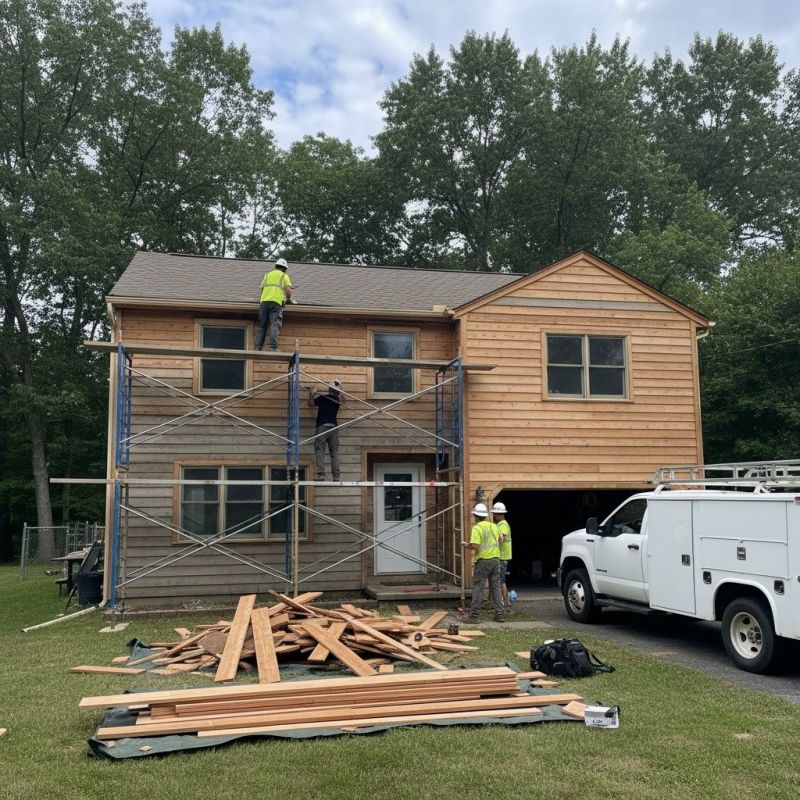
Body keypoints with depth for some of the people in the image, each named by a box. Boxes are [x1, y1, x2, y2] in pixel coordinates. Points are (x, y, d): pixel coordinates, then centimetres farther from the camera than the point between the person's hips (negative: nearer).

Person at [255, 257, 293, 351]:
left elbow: (262, 289, 22)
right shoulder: (284, 276, 15)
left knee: (262, 326, 5)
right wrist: (288, 299, 21)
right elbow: (288, 291, 2)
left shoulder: (267, 275, 27)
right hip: (276, 302, -3)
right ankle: (273, 347, -26)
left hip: (264, 301, 3)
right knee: (275, 325, -12)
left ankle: (258, 348, -3)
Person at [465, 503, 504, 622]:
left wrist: (468, 545, -2)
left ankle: (474, 615, -1)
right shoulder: (493, 526, 9)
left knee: (477, 587, -1)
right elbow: (499, 542, 15)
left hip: (483, 560, -6)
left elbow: (476, 547, -20)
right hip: (495, 559, 6)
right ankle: (499, 614, 11)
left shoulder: (477, 528, -12)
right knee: (496, 587, 11)